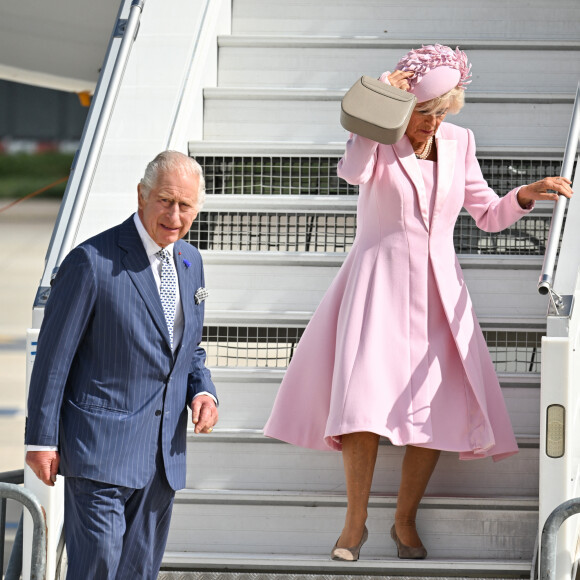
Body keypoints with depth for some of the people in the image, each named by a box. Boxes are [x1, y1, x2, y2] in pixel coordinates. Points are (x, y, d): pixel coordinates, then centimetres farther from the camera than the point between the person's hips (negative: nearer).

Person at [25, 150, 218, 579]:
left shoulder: (189, 261, 10)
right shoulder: (92, 262, -12)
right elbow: (54, 355, -9)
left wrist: (203, 391, 0)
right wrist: (41, 439, -10)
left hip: (164, 455, 7)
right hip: (101, 451, -7)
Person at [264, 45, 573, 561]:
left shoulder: (458, 143, 7)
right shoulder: (379, 141, -4)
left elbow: (488, 214, 12)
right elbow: (354, 171, -28)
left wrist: (527, 194, -5)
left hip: (437, 289, 4)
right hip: (379, 284, -4)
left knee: (440, 407, -4)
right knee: (365, 396, -15)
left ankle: (405, 521, 9)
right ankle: (356, 520, -4)